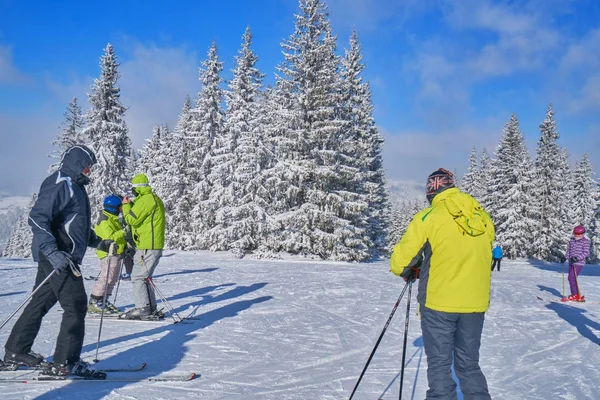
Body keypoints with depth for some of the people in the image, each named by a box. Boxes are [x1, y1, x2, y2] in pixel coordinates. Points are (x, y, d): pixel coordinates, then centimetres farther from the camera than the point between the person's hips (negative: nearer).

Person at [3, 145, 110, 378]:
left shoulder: (74, 186, 20)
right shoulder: (60, 184, -13)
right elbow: (37, 218, -23)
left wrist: (97, 242, 26)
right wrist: (52, 251, -32)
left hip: (56, 256, 10)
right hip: (56, 258, -10)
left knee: (40, 303, 16)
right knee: (76, 305, -8)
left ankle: (16, 352, 26)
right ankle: (65, 363, -3)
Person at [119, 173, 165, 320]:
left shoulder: (145, 200, -14)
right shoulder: (154, 199, 19)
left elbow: (132, 220, -14)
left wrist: (126, 205, 1)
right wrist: (130, 205, 15)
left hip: (147, 247, -10)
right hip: (155, 246, 10)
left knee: (138, 277, -7)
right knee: (145, 277, 15)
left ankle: (142, 309, -6)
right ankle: (151, 310, 17)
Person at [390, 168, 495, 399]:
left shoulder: (429, 217, -9)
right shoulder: (483, 218, 5)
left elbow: (400, 259, -6)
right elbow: (484, 259, 14)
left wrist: (408, 272, 15)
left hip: (438, 302, -4)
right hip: (475, 303, 5)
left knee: (439, 366, 6)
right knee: (469, 365, 17)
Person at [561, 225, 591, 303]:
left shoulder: (585, 241, -8)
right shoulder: (572, 240, 10)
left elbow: (586, 253, -14)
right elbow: (569, 250, 20)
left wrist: (577, 258, -24)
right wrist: (565, 257, 6)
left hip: (579, 263, -7)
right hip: (571, 262, 7)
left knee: (571, 277, -14)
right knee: (572, 278, 8)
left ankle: (574, 295, -6)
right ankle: (578, 296, 15)